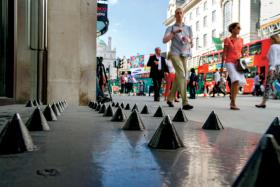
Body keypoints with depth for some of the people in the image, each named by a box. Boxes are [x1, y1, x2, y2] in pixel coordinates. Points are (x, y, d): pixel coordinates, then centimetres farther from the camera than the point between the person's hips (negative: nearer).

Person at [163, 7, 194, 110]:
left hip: (184, 55, 5)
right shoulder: (171, 28, 9)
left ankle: (170, 98, 25)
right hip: (175, 54, -5)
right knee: (182, 76, -20)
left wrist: (188, 40, -7)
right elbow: (164, 40, -8)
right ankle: (185, 102, -25)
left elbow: (192, 44, 16)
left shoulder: (188, 28, 19)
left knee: (178, 78, 7)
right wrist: (174, 32, -19)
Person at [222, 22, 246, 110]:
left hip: (238, 63, 6)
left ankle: (232, 101, 19)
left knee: (236, 83, 4)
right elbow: (224, 53, -2)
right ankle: (233, 103, -18)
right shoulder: (227, 40, -1)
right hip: (230, 62, -6)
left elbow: (241, 52, 20)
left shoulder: (241, 40, 14)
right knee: (236, 81, -22)